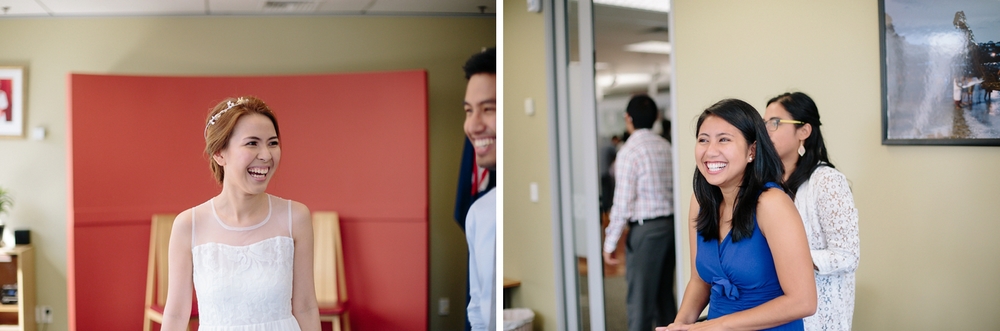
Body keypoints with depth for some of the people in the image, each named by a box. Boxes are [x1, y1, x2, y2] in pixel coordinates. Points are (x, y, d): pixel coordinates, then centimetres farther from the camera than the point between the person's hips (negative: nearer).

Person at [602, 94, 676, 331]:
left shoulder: (629, 151, -12)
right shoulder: (665, 146, 8)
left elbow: (623, 202, -15)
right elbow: (674, 188, 9)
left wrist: (611, 242, -9)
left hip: (645, 229, -7)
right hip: (670, 223, 7)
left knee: (639, 300, -2)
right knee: (665, 295, 16)